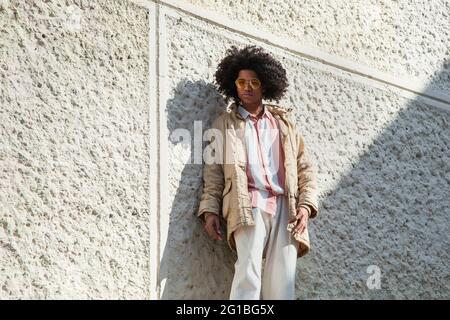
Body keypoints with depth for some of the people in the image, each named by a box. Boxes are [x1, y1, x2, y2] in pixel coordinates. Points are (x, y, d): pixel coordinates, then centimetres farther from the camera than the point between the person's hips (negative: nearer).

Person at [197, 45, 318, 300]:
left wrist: (305, 204, 1)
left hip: (284, 207, 3)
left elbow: (305, 168, 16)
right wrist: (210, 210, -3)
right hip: (249, 205, -2)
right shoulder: (225, 124, 15)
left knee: (283, 282, -4)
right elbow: (214, 171, 9)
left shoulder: (284, 122, 20)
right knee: (249, 271, -20)